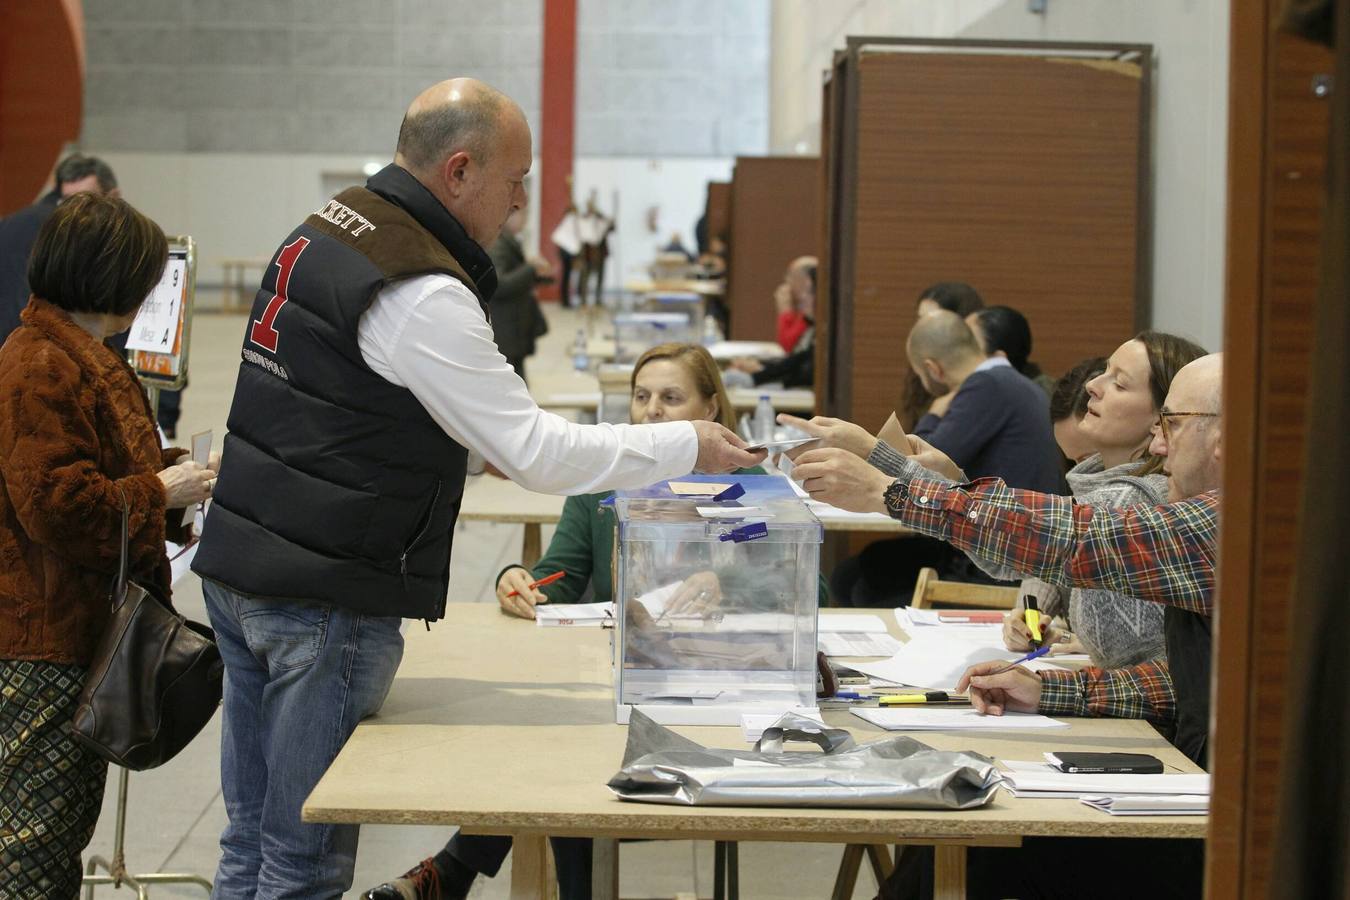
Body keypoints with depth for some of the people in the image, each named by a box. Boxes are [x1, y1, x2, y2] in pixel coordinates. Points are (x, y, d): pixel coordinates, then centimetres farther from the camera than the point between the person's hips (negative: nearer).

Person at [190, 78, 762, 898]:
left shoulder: (323, 231, 10)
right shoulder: (422, 293, -19)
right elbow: (536, 452, -19)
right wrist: (688, 446, -11)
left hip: (241, 566, 9)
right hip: (324, 599, -9)